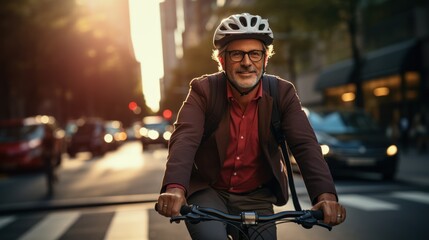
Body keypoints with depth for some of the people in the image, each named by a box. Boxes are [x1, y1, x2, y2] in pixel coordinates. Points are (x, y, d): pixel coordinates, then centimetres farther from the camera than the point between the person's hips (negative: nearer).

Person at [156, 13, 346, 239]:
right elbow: (185, 139, -27)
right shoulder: (203, 90, -12)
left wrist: (326, 195, -37)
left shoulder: (283, 93, -9)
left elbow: (305, 145, -19)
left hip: (257, 197, 3)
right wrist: (175, 188, -46)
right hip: (208, 191, -2)